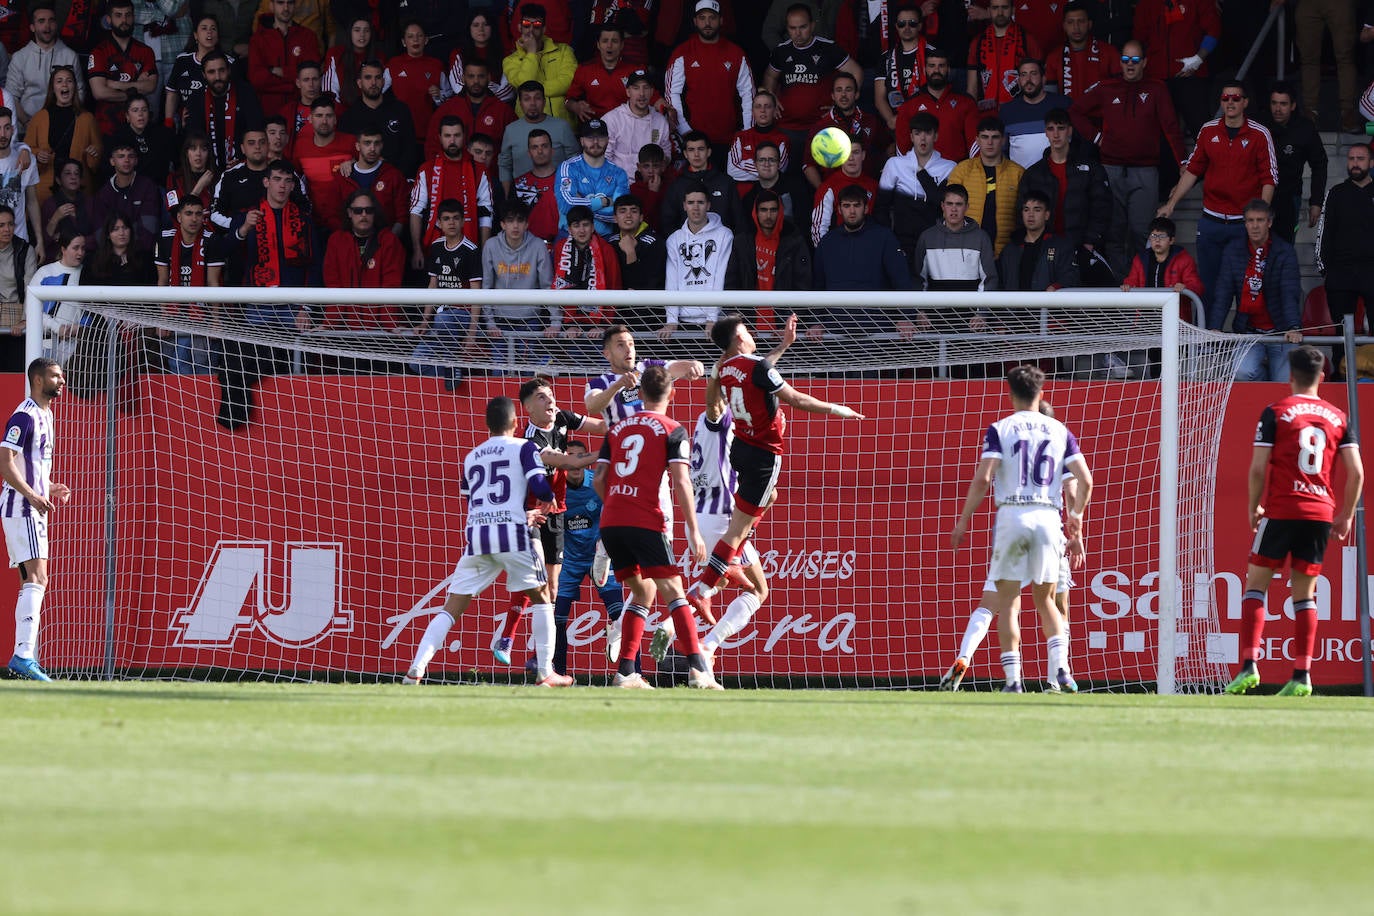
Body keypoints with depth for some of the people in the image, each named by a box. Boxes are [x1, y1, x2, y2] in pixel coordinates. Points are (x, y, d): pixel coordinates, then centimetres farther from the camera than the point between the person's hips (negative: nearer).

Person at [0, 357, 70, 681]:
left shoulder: (45, 415, 18)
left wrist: (49, 488, 16)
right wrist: (32, 495, -26)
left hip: (33, 509, 10)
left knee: (32, 582, 10)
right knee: (37, 579, -18)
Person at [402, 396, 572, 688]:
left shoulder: (471, 457, 21)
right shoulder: (524, 448, 5)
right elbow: (539, 486, -8)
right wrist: (548, 499, 17)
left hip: (476, 534, 3)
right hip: (513, 534, -3)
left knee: (451, 608, 4)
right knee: (541, 597, 14)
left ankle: (416, 670, -11)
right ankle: (545, 673, 8)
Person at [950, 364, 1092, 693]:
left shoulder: (999, 429, 2)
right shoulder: (1059, 431, 10)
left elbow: (982, 479, -8)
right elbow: (1085, 481, 5)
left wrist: (964, 520, 0)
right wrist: (1076, 515, 20)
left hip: (1012, 516, -3)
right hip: (1049, 517, 3)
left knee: (1005, 603, 6)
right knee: (1045, 601, 15)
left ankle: (1013, 679, -1)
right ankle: (1062, 670, -2)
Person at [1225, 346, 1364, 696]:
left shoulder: (1275, 414, -3)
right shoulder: (1338, 417, 7)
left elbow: (1258, 468, -7)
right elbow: (1356, 472, 3)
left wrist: (1254, 507, 8)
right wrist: (1346, 515, 13)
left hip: (1281, 510, -3)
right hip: (1321, 513, 3)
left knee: (1256, 583, 5)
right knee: (1305, 593, 9)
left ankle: (1249, 665, -8)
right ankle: (1302, 676, 2)